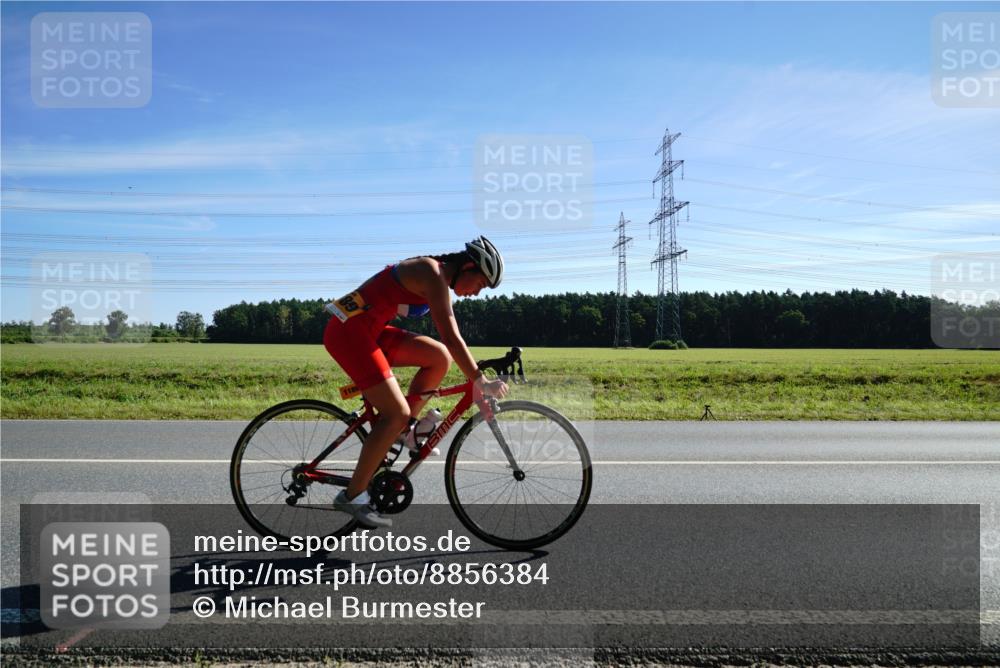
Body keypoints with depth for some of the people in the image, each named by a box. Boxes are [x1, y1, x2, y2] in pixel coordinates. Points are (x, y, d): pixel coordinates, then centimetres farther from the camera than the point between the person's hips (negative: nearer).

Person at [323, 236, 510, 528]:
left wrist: (475, 377, 17)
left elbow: (451, 338, 19)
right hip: (348, 331, -9)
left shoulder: (436, 277, 14)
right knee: (397, 414, -11)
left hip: (367, 330, 9)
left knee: (440, 357, 1)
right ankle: (353, 496, -1)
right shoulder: (434, 274, -15)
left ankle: (405, 431, 11)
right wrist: (480, 382, -18)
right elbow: (452, 339, -22)